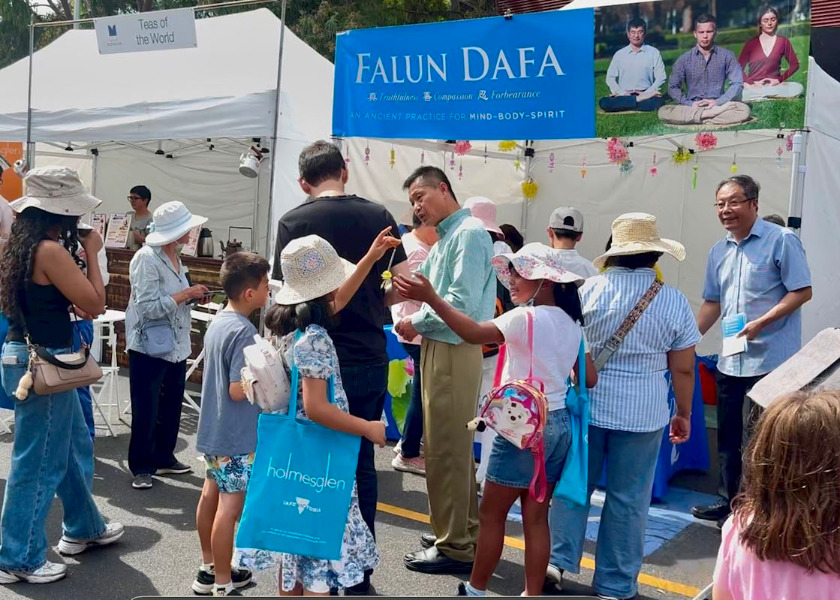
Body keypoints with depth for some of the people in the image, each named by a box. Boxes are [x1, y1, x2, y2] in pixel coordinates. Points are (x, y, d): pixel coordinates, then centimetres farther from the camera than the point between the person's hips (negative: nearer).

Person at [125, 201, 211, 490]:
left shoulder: (175, 257, 9)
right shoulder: (147, 258, -18)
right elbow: (150, 306, -23)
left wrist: (192, 297, 1)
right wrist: (186, 294, -20)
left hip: (176, 345, 8)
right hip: (149, 346, -8)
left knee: (171, 406, 16)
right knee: (145, 411, 3)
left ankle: (164, 458, 30)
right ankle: (141, 467, 16)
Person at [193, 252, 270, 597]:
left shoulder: (218, 322, 6)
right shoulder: (243, 332, -22)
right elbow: (238, 390, -25)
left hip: (214, 430, 10)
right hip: (237, 437, -10)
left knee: (211, 495, 18)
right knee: (230, 507, -2)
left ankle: (210, 569, 33)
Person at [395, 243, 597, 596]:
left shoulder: (526, 317, -16)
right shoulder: (571, 323, 7)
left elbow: (475, 333, -30)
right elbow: (590, 379, 12)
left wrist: (431, 298, -32)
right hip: (558, 425, 8)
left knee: (491, 515, 7)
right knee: (536, 517, 13)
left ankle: (475, 591, 20)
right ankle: (532, 594, 18)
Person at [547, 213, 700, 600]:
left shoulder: (589, 289, -4)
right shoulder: (674, 302, -5)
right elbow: (683, 369, -1)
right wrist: (684, 413, 12)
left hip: (587, 403, 1)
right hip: (642, 412, 0)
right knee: (627, 497, 9)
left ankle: (559, 559, 15)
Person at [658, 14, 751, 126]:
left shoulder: (726, 55, 4)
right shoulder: (684, 59, 4)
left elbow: (737, 83, -1)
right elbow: (673, 87, 1)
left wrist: (718, 102, -15)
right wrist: (690, 104, -14)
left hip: (718, 105, -1)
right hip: (692, 107, 1)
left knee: (744, 110, -30)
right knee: (664, 111, -29)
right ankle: (714, 114, -29)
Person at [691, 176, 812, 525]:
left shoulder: (781, 241, -9)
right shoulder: (719, 251, 12)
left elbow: (802, 291, -12)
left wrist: (761, 322, -21)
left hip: (770, 361, -7)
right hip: (730, 361, 7)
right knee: (729, 437, 16)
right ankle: (728, 501, 31)